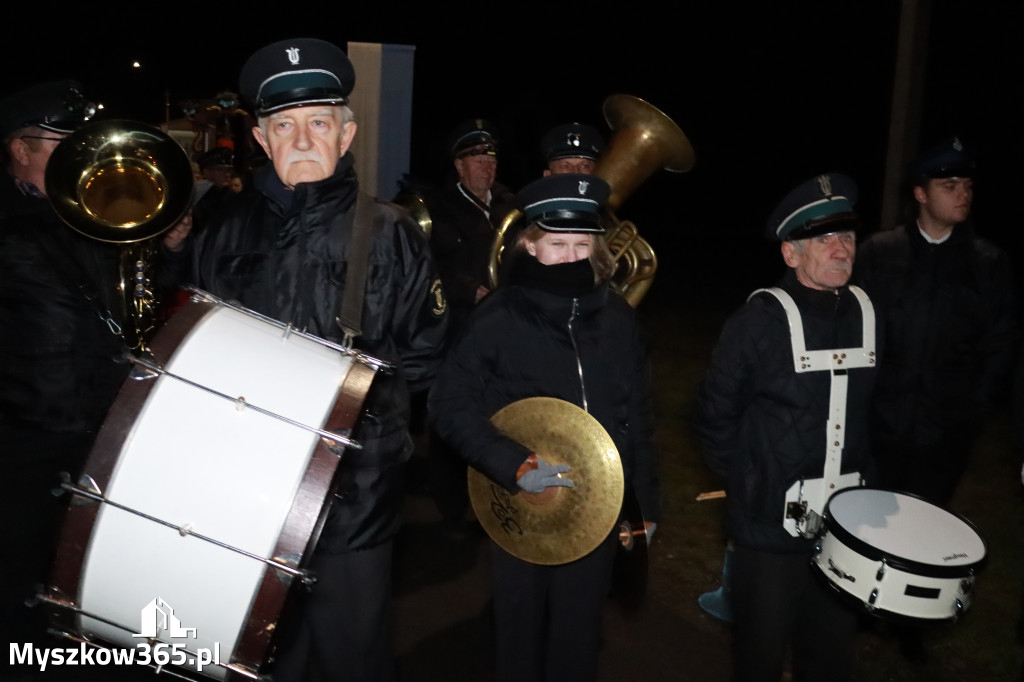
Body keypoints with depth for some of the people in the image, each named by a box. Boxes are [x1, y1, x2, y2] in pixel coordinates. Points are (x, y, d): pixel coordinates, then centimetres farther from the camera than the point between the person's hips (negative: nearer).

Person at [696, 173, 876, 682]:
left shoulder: (866, 314, 2)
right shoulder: (759, 322, -14)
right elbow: (716, 413, -7)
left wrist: (865, 476, 11)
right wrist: (744, 481, -1)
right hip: (770, 524, -5)